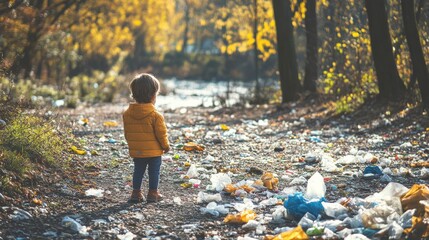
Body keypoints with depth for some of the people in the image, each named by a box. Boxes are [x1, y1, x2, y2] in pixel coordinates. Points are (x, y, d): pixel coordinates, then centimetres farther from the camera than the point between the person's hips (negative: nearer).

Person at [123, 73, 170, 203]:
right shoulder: (155, 115, -17)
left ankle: (136, 193, 17)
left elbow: (127, 133, 7)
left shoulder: (127, 114, -3)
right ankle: (153, 193, 14)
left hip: (136, 152, 4)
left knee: (138, 171, 15)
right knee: (154, 172, 9)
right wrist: (166, 145, 5)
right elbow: (161, 133, -11)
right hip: (154, 151, -4)